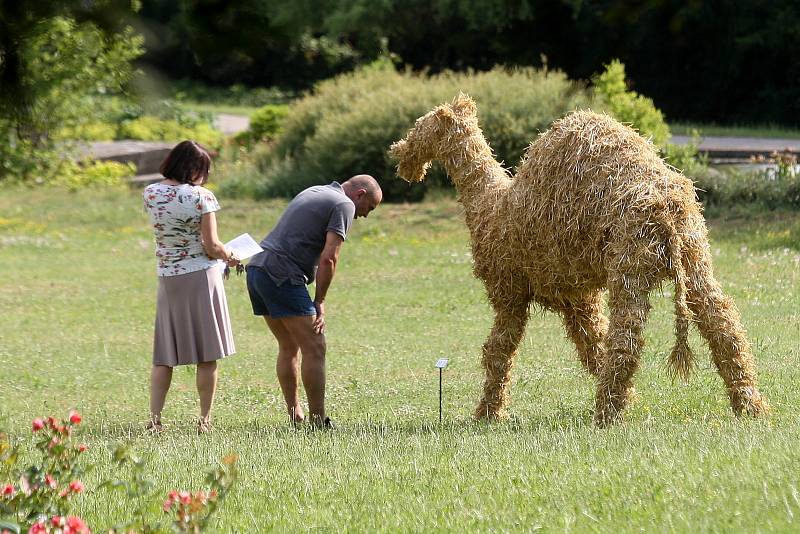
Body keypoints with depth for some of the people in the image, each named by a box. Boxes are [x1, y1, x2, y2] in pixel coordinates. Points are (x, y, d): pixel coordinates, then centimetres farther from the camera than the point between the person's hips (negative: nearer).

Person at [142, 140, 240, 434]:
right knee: (207, 356, 4)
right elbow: (212, 246, -11)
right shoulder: (200, 196, -14)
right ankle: (205, 420, 7)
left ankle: (154, 419, 1)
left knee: (164, 354, 9)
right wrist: (229, 256, 6)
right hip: (201, 275, -4)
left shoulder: (151, 193, 1)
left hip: (167, 277, 4)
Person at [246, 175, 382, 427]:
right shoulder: (344, 205, -3)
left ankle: (295, 416, 18)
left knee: (289, 347, 16)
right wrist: (319, 302, -4)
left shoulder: (313, 192, 24)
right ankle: (318, 422, -6)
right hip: (282, 275, -9)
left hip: (257, 267, 9)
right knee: (314, 347, -6)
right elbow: (329, 258, -13)